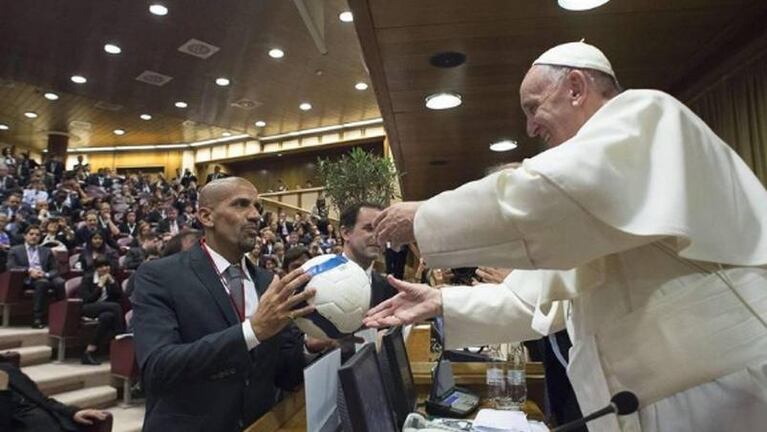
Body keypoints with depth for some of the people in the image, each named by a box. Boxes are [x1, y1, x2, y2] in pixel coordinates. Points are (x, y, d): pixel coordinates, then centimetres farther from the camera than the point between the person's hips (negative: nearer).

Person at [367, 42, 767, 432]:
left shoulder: (642, 113, -8)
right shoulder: (600, 199, 19)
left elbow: (550, 196, -28)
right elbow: (543, 294, 17)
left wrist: (424, 217, -16)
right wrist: (442, 303, 10)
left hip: (721, 396, -8)